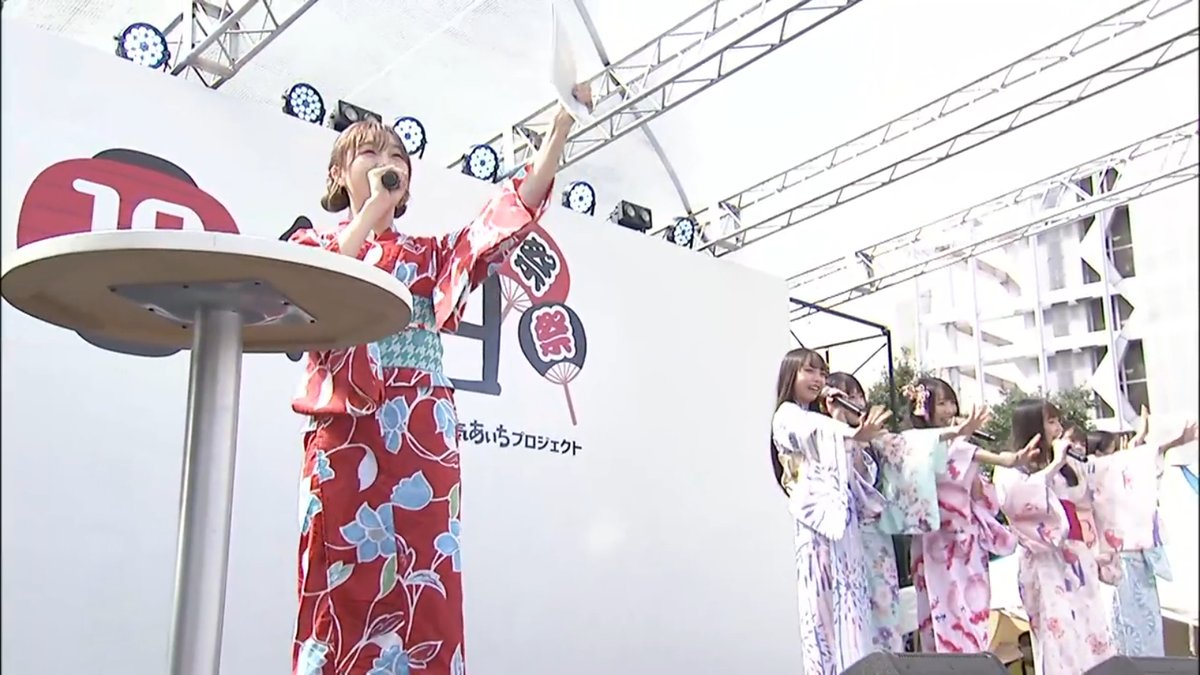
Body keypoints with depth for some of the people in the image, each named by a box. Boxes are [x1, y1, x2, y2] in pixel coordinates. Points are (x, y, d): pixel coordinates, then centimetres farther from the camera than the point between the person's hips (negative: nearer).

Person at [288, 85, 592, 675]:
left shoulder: (431, 253, 23)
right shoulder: (314, 244, 18)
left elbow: (512, 210, 9)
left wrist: (563, 123, -3)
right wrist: (372, 208, -3)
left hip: (422, 434, 2)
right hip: (345, 431, -2)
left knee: (424, 593, -5)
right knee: (342, 587, -8)